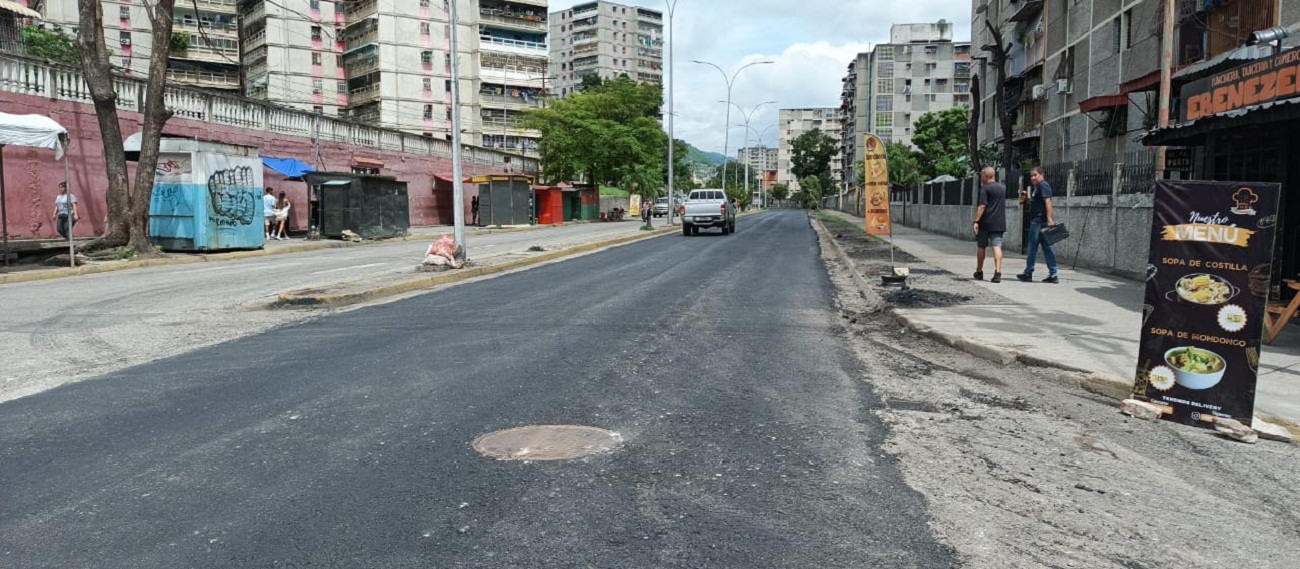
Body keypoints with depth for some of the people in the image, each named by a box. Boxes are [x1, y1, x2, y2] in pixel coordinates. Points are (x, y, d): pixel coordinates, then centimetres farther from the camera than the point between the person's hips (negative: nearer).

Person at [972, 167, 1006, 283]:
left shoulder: (985, 188, -7)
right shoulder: (1002, 188, 14)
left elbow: (982, 206, -15)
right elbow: (1002, 205, 21)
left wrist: (976, 221, -17)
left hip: (986, 222, -4)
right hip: (999, 223, 4)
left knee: (981, 247, 10)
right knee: (997, 247, -4)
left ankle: (979, 272, 20)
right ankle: (997, 273, -18)